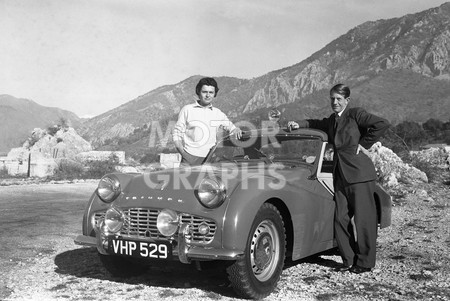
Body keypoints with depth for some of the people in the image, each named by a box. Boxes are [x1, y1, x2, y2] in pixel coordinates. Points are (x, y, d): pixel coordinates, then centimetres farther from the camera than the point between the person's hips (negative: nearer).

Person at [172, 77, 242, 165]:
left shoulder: (218, 113, 11)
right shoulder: (187, 109, 5)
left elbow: (232, 128, 19)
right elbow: (177, 133, 7)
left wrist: (236, 130, -5)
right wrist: (182, 152, -5)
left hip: (209, 158, 2)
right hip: (189, 156, -1)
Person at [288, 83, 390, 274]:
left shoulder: (356, 114, -4)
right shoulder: (331, 121, 16)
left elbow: (382, 124, -13)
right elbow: (316, 124, 34)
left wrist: (364, 144, -10)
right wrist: (298, 125, 18)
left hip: (360, 174, -7)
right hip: (340, 176, 7)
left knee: (363, 220, 1)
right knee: (340, 219, 5)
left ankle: (365, 262, 12)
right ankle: (349, 260, 17)